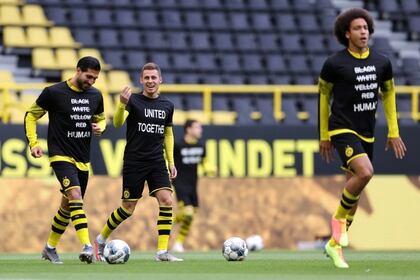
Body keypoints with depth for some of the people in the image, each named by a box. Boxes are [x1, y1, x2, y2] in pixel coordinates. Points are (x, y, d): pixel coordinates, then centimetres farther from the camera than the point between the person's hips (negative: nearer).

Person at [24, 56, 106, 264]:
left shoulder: (95, 96, 6)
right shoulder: (53, 92, -9)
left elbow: (100, 119, 23)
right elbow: (31, 116, 1)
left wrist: (100, 127, -1)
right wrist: (33, 143, -9)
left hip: (83, 159, 6)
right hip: (61, 156, -6)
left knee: (68, 206, 13)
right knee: (75, 197, -25)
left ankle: (50, 247, 30)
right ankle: (87, 246, -34)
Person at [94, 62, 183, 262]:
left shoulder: (167, 106, 8)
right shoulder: (133, 101, -7)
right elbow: (118, 123, -22)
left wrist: (171, 161, 14)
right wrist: (122, 104, -41)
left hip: (157, 162, 4)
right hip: (134, 162, -4)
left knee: (166, 200, -14)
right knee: (128, 209, 0)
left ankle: (162, 251, -11)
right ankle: (101, 239, 24)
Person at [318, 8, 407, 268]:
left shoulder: (381, 62, 3)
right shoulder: (334, 63, -8)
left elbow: (388, 94, 17)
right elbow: (324, 96, 4)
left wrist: (393, 132, 13)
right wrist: (324, 136, 8)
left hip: (367, 133, 5)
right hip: (342, 129, -5)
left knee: (354, 191, 8)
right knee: (365, 172, -28)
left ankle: (335, 245, 23)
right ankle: (339, 218, -4)